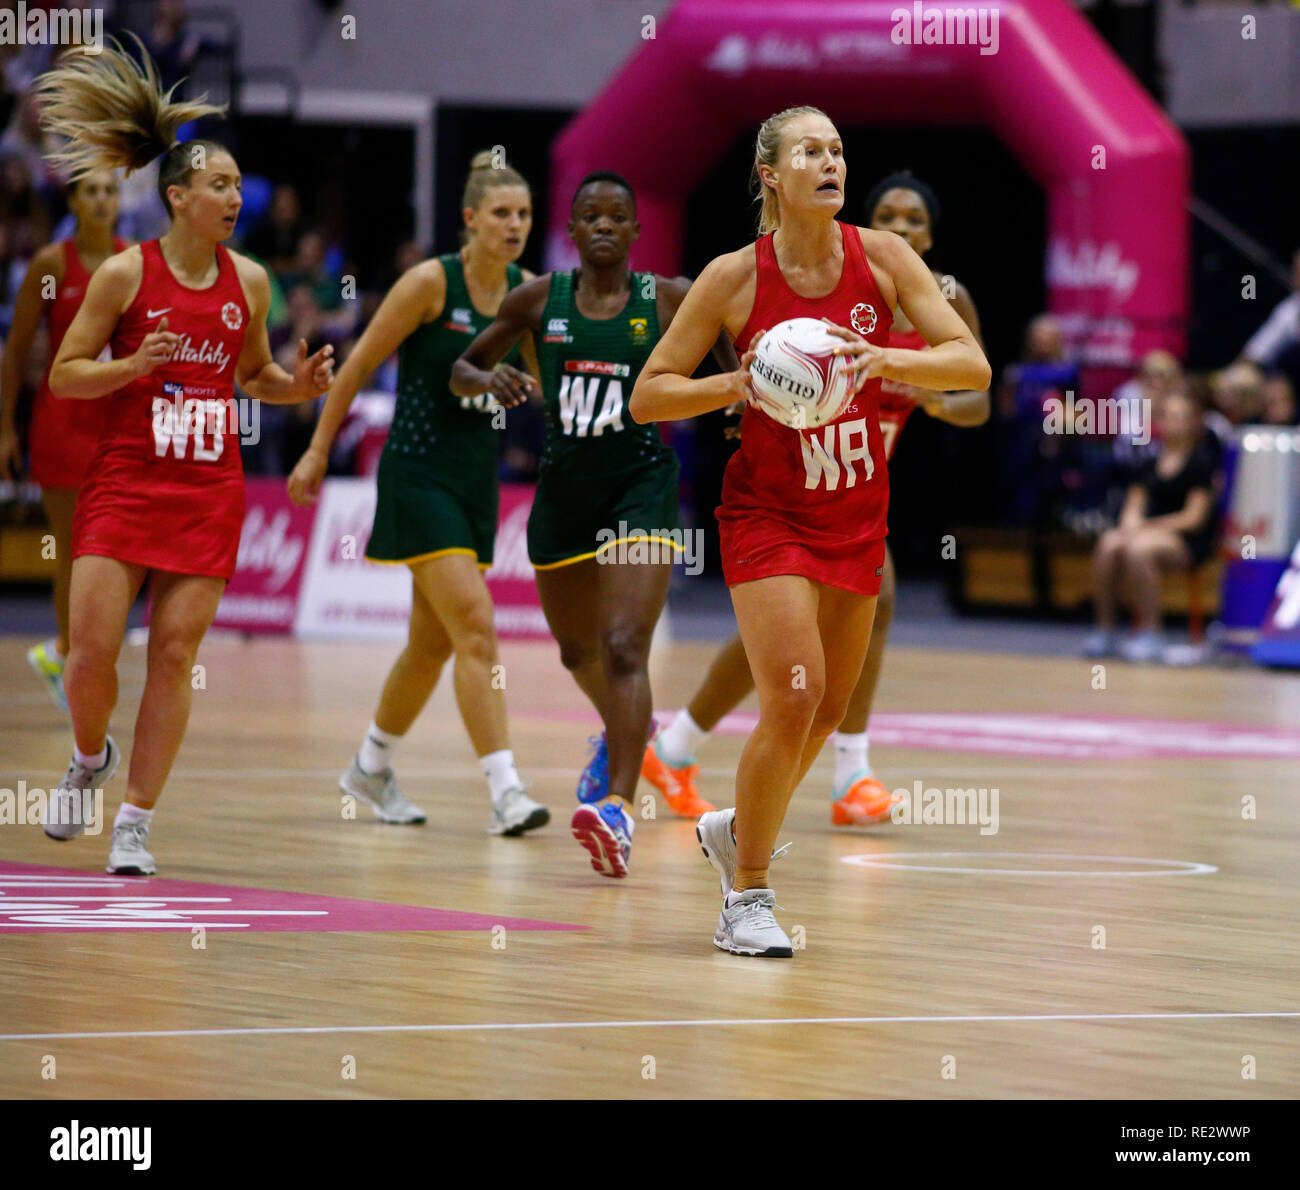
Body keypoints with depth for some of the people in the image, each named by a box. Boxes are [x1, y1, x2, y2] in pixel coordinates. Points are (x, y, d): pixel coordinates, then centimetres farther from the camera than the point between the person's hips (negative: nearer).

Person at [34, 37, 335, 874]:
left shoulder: (249, 282, 5)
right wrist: (134, 365, -18)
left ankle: (136, 821, 5)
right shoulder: (125, 274, -5)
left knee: (175, 656, -2)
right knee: (92, 652, -7)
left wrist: (300, 385, -1)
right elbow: (64, 375, -2)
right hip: (124, 481, -2)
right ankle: (90, 757, 24)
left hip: (210, 489, 2)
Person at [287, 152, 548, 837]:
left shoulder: (526, 291, 4)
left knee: (433, 641, 14)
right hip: (418, 474, -7)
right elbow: (360, 363, -6)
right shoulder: (431, 282, -13)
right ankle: (504, 792, -20)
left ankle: (371, 768, 35)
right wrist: (318, 450, -4)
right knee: (475, 627, -17)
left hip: (477, 476, 7)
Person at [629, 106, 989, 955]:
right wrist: (737, 385, -24)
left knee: (828, 713, 14)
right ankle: (746, 902, -5)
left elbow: (973, 365, -11)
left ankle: (736, 829, 42)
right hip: (768, 512, -4)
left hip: (858, 517, 4)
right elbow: (649, 397, -7)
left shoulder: (882, 258, -6)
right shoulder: (735, 278, -12)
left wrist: (883, 359, -28)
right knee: (794, 697, -18)